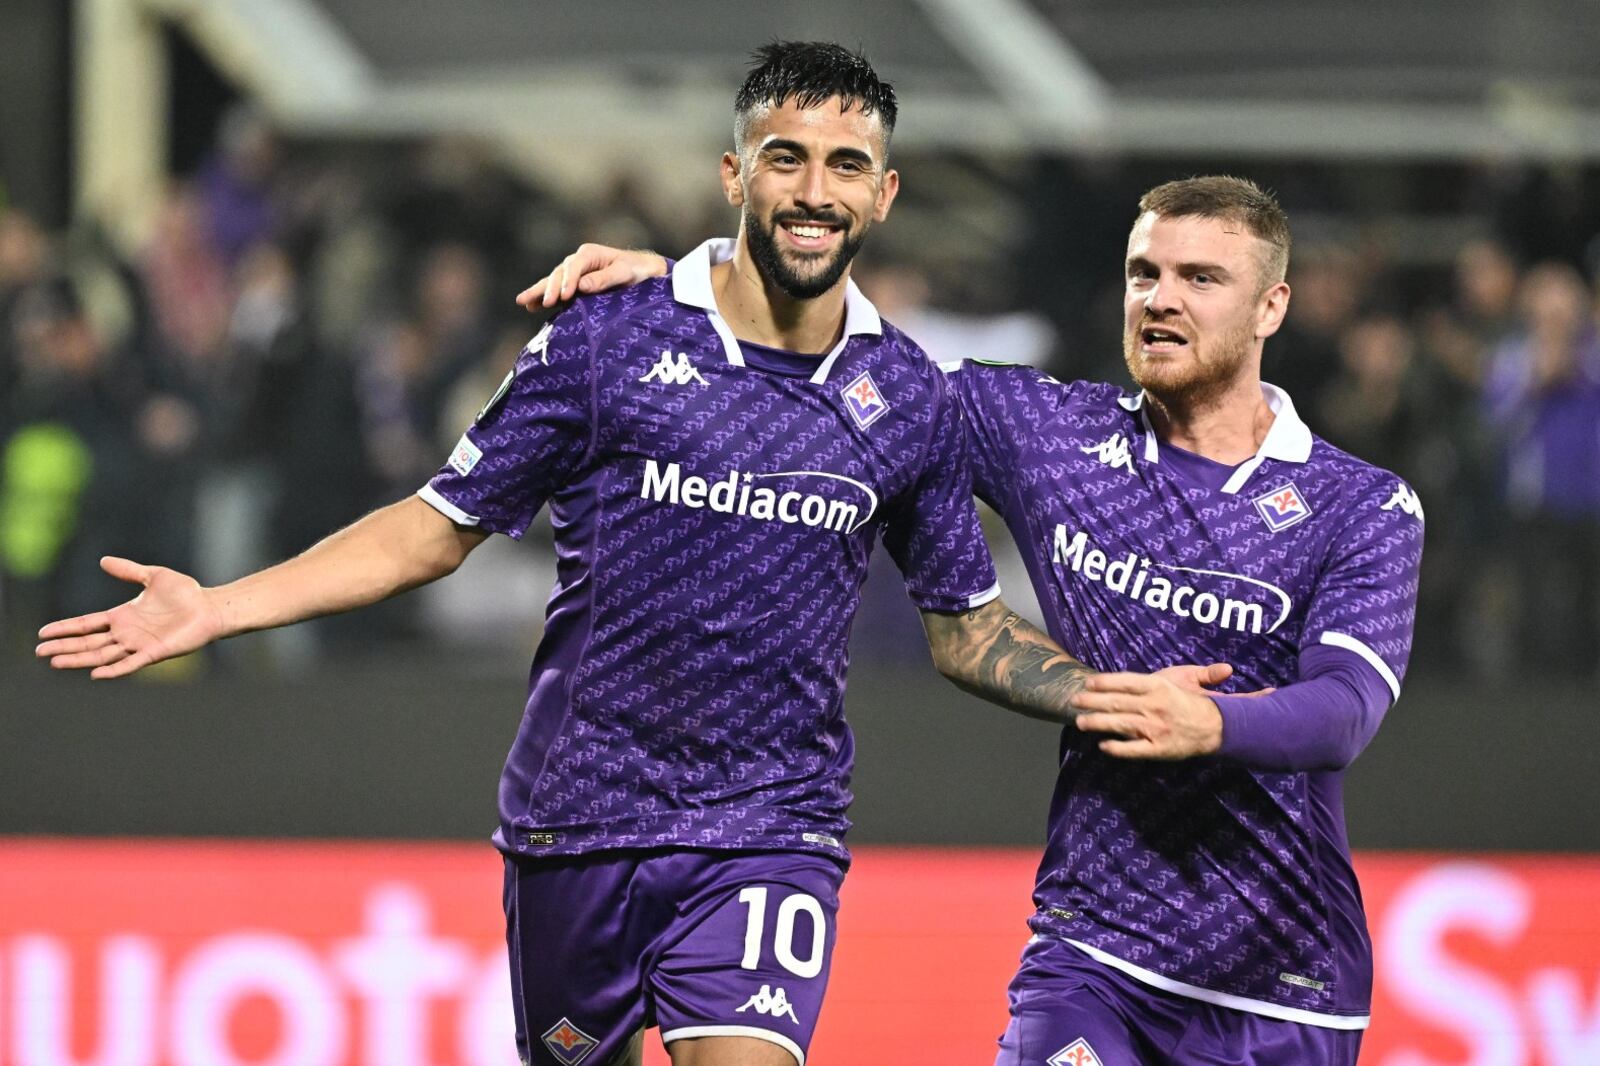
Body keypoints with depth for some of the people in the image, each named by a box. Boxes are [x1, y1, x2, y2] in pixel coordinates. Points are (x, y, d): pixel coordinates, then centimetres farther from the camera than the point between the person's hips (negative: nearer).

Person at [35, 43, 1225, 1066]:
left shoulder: (912, 401, 3)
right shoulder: (607, 339, -4)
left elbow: (967, 628, 16)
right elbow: (441, 527, 2)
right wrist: (218, 606, -6)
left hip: (772, 830, 0)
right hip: (581, 819, 0)